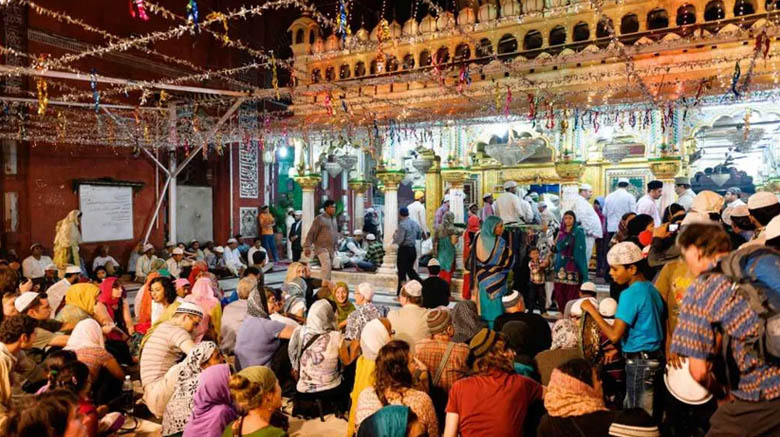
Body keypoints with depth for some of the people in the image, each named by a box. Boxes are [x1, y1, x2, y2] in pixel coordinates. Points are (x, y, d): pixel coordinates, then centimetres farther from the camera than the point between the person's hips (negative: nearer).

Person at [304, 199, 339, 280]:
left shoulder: (334, 219, 14)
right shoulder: (319, 219, -8)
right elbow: (311, 233, -10)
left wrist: (335, 246, 18)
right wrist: (307, 247, -15)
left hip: (331, 248, 7)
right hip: (322, 247, -7)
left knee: (328, 268, 8)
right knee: (326, 266, -20)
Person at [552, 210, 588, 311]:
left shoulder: (579, 233, 0)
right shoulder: (561, 232, 13)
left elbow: (582, 250, -7)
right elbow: (558, 248, 5)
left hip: (573, 266, -4)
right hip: (561, 265, 4)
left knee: (572, 293, -6)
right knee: (559, 291, 2)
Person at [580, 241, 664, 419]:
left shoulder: (630, 294, -19)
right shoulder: (651, 289, 8)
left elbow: (614, 335, -23)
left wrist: (592, 310, -14)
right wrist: (620, 348, 14)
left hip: (639, 363, -9)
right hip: (655, 358, 9)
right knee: (651, 415, 15)